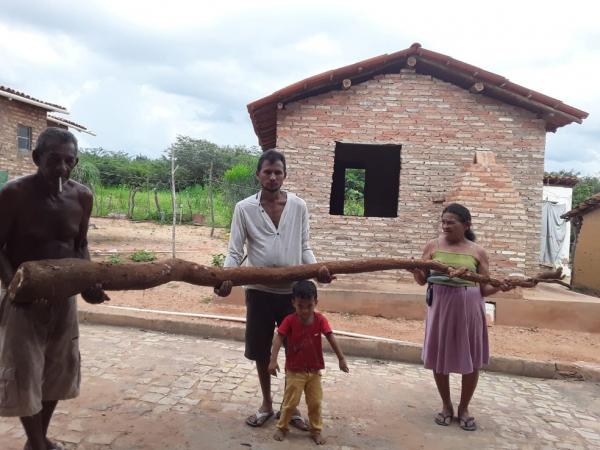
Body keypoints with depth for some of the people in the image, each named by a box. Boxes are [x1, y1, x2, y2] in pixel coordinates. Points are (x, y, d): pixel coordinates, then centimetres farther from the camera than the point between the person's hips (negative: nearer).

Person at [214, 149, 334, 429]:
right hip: (259, 291, 0)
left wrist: (317, 268, -16)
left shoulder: (299, 207, -1)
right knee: (261, 351, 13)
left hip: (293, 290, 1)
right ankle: (267, 404, 34)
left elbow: (304, 247, 3)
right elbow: (235, 251, -6)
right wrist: (225, 279, -24)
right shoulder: (244, 208, -5)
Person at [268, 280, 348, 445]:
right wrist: (273, 360, -33)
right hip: (294, 370, -2)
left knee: (315, 402, 11)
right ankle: (282, 427, 26)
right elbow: (278, 339, -22)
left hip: (314, 371, 2)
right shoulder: (289, 320, -16)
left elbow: (331, 339, -10)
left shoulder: (320, 319, -10)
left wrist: (341, 359, -13)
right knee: (290, 402, 5)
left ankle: (316, 430, 28)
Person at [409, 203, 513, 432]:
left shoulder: (477, 252, -1)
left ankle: (464, 408, 29)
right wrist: (415, 270, -20)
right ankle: (446, 405, 30)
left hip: (469, 308, 0)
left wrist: (499, 287, -19)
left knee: (471, 360, 7)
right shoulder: (432, 246, 1)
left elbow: (484, 288, 1)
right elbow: (422, 280, 2)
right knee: (439, 357, 8)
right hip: (441, 306, 1)